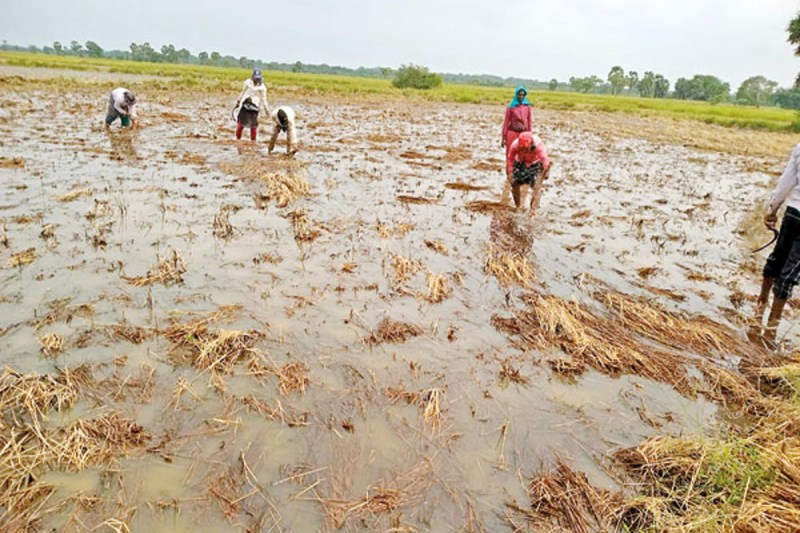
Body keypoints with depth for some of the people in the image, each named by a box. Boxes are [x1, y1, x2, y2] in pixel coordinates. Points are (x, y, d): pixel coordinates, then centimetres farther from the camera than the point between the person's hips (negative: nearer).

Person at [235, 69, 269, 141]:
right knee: (240, 122, 4)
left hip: (254, 106, -2)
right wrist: (238, 101, 20)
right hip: (245, 105, 2)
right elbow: (243, 92, 16)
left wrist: (266, 109, 1)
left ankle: (253, 140, 9)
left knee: (253, 125, -3)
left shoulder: (262, 87, -2)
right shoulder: (247, 82, 4)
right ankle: (238, 138, 17)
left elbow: (263, 99, 3)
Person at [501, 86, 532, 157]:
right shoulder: (511, 106, -4)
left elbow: (529, 121, 9)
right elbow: (506, 122, -1)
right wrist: (503, 138, -2)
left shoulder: (527, 106, 3)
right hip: (512, 133, -2)